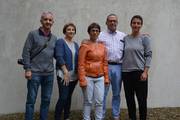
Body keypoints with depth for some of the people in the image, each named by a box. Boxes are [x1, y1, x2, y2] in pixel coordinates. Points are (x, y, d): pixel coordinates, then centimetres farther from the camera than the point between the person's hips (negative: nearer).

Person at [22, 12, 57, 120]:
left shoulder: (54, 38, 11)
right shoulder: (33, 34, -2)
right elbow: (26, 52, -6)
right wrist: (27, 69, -12)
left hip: (49, 74, 5)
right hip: (35, 73, -4)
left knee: (46, 100, 11)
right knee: (31, 100, 1)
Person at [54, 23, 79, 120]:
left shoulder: (75, 44, 14)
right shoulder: (60, 42, -4)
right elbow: (59, 57, -13)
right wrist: (66, 72, -19)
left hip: (74, 75, 6)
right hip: (63, 74, -6)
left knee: (69, 97, 11)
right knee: (63, 97, -10)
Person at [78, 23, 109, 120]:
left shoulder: (102, 46, 9)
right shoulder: (85, 45, -6)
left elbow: (105, 63, 13)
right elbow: (81, 64, -9)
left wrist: (106, 78, 10)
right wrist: (82, 80, -13)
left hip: (100, 78, 4)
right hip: (88, 77, -4)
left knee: (99, 101, 6)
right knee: (88, 101, 4)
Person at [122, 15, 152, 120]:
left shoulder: (145, 38, -1)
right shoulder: (126, 38, 8)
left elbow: (149, 55, -5)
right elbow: (123, 55, 12)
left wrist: (145, 72, -13)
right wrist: (121, 70, 6)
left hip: (139, 72, -4)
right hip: (126, 72, 4)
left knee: (142, 99, 1)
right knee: (129, 99, 11)